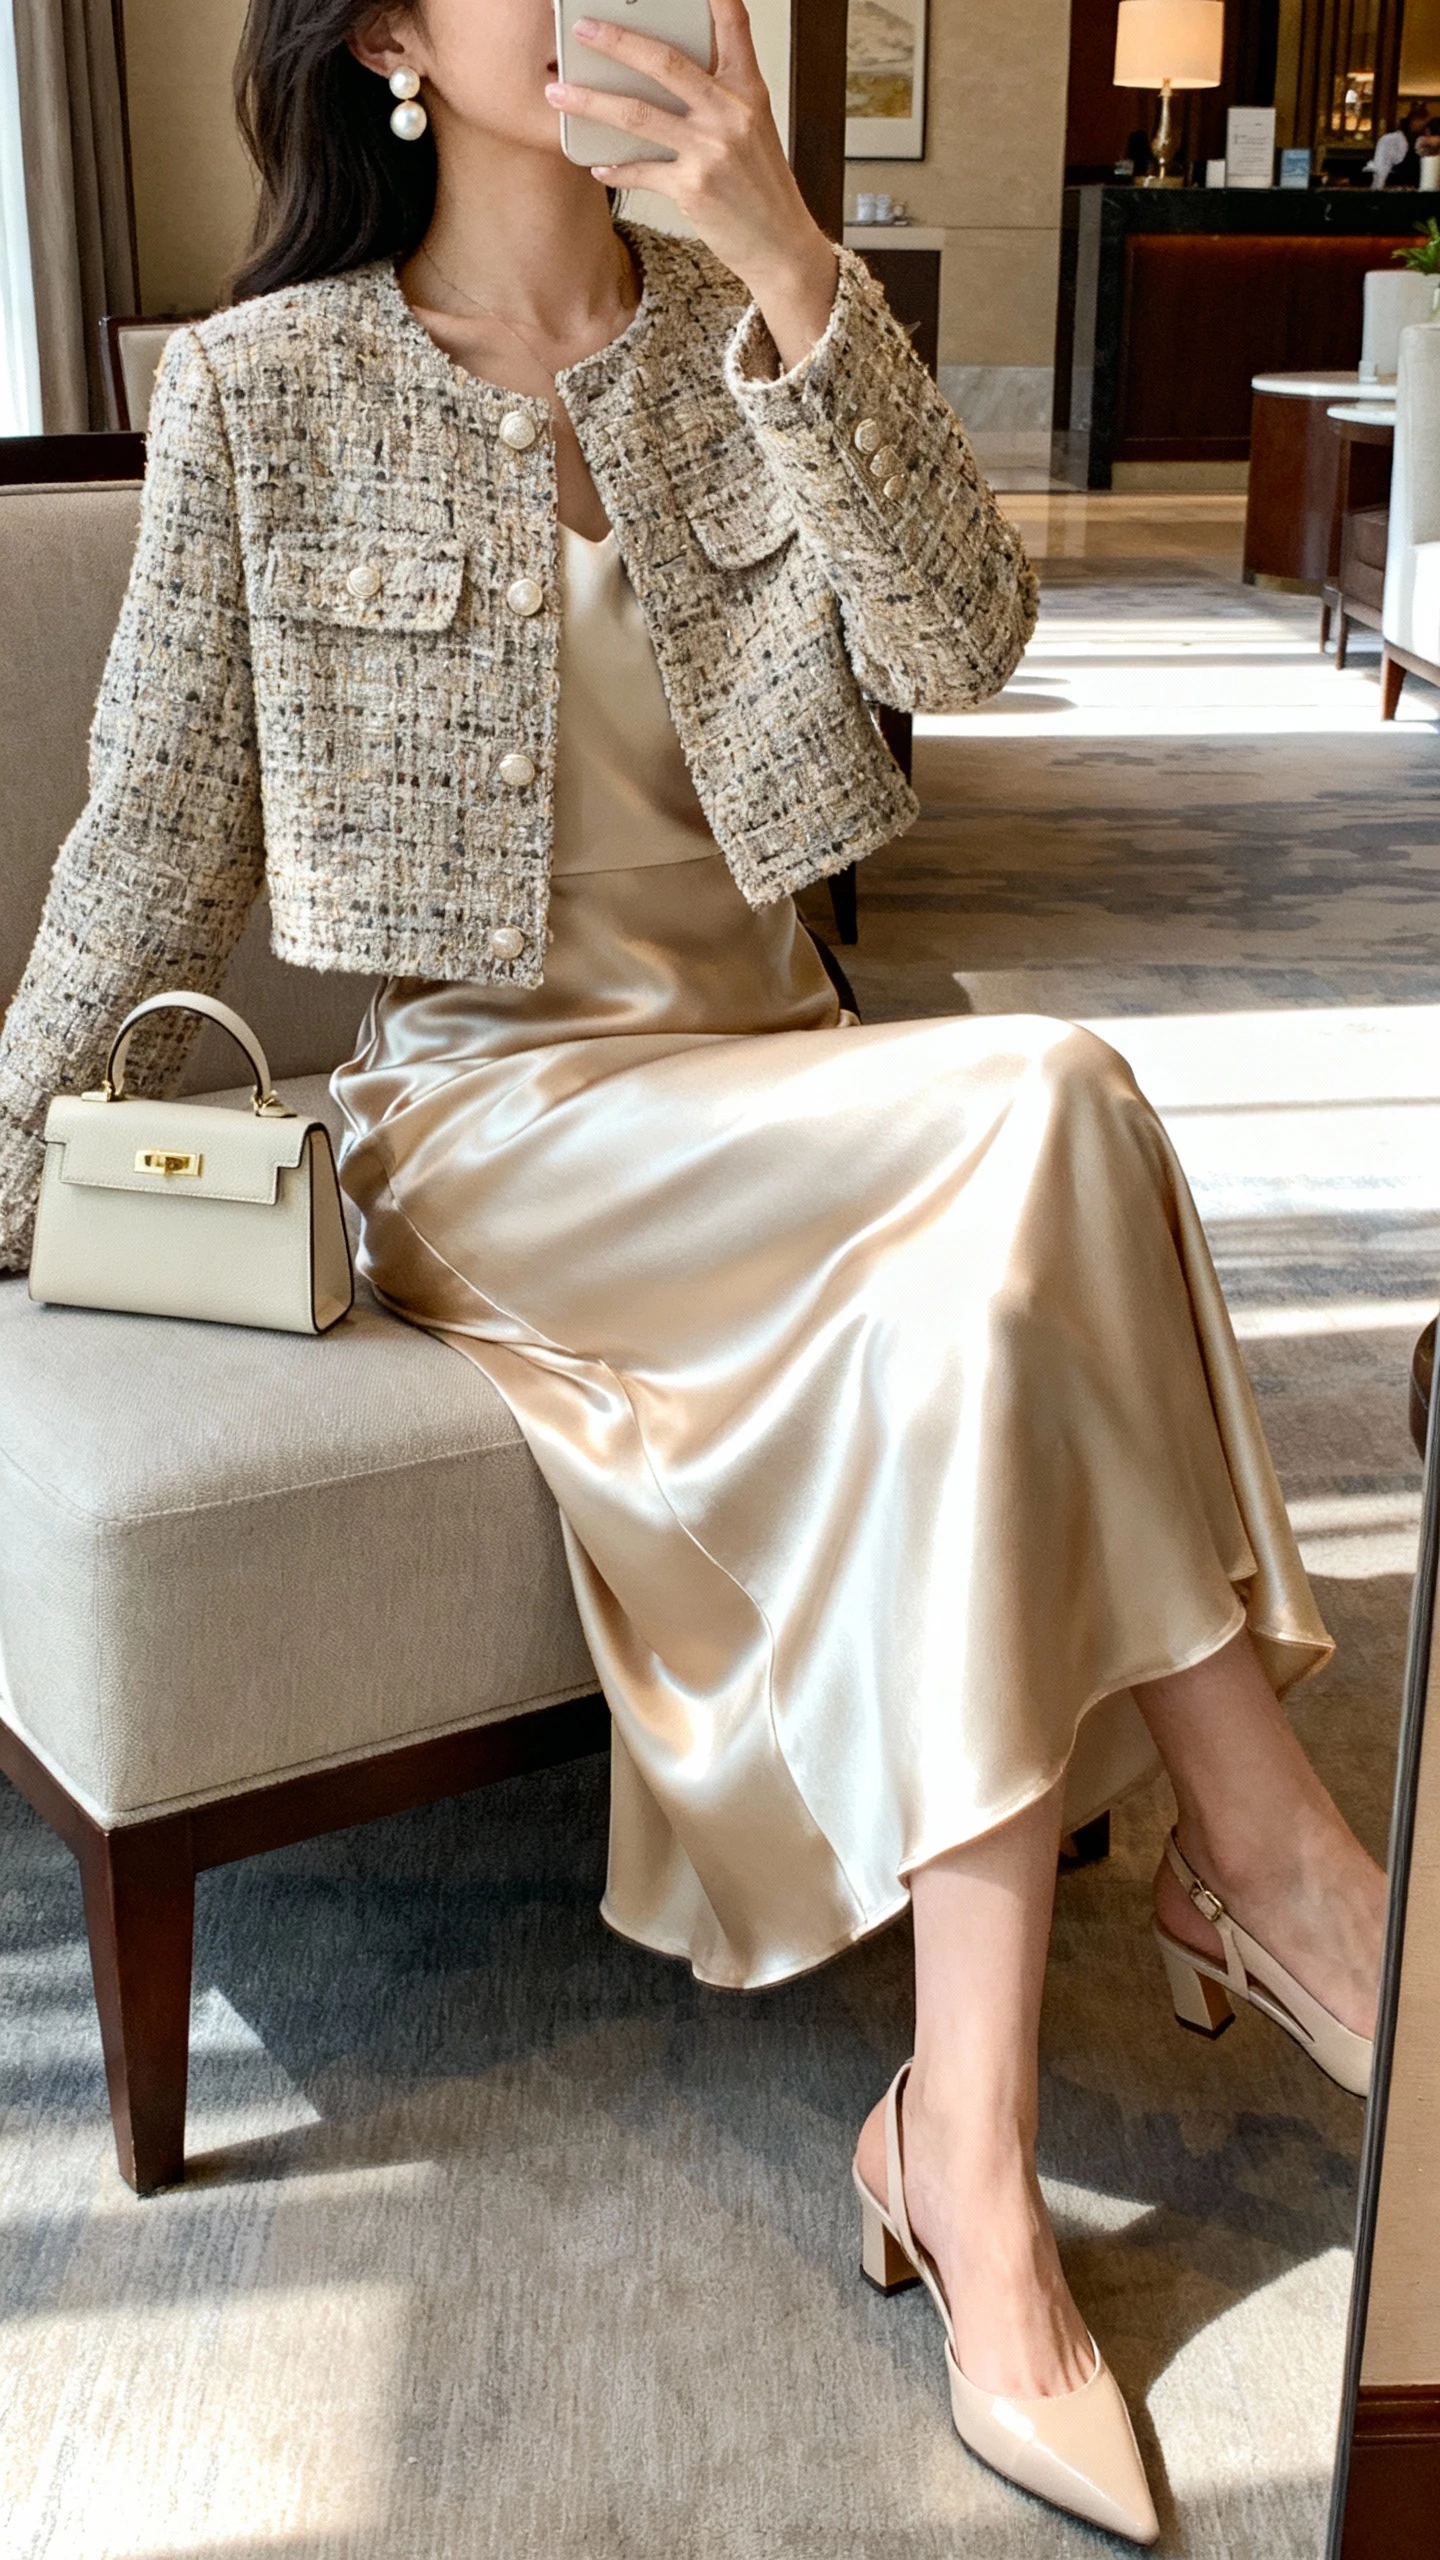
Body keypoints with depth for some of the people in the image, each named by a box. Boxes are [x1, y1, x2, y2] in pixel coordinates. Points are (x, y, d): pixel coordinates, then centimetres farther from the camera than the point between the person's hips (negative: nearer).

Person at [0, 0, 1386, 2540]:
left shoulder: (747, 333, 7)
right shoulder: (269, 387, -1)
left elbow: (958, 643, -10)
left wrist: (790, 264, -21)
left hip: (777, 1081, 4)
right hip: (487, 1121, -4)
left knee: (969, 1285, -30)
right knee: (1044, 1109, -29)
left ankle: (970, 2144, -24)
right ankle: (1273, 1858, -18)